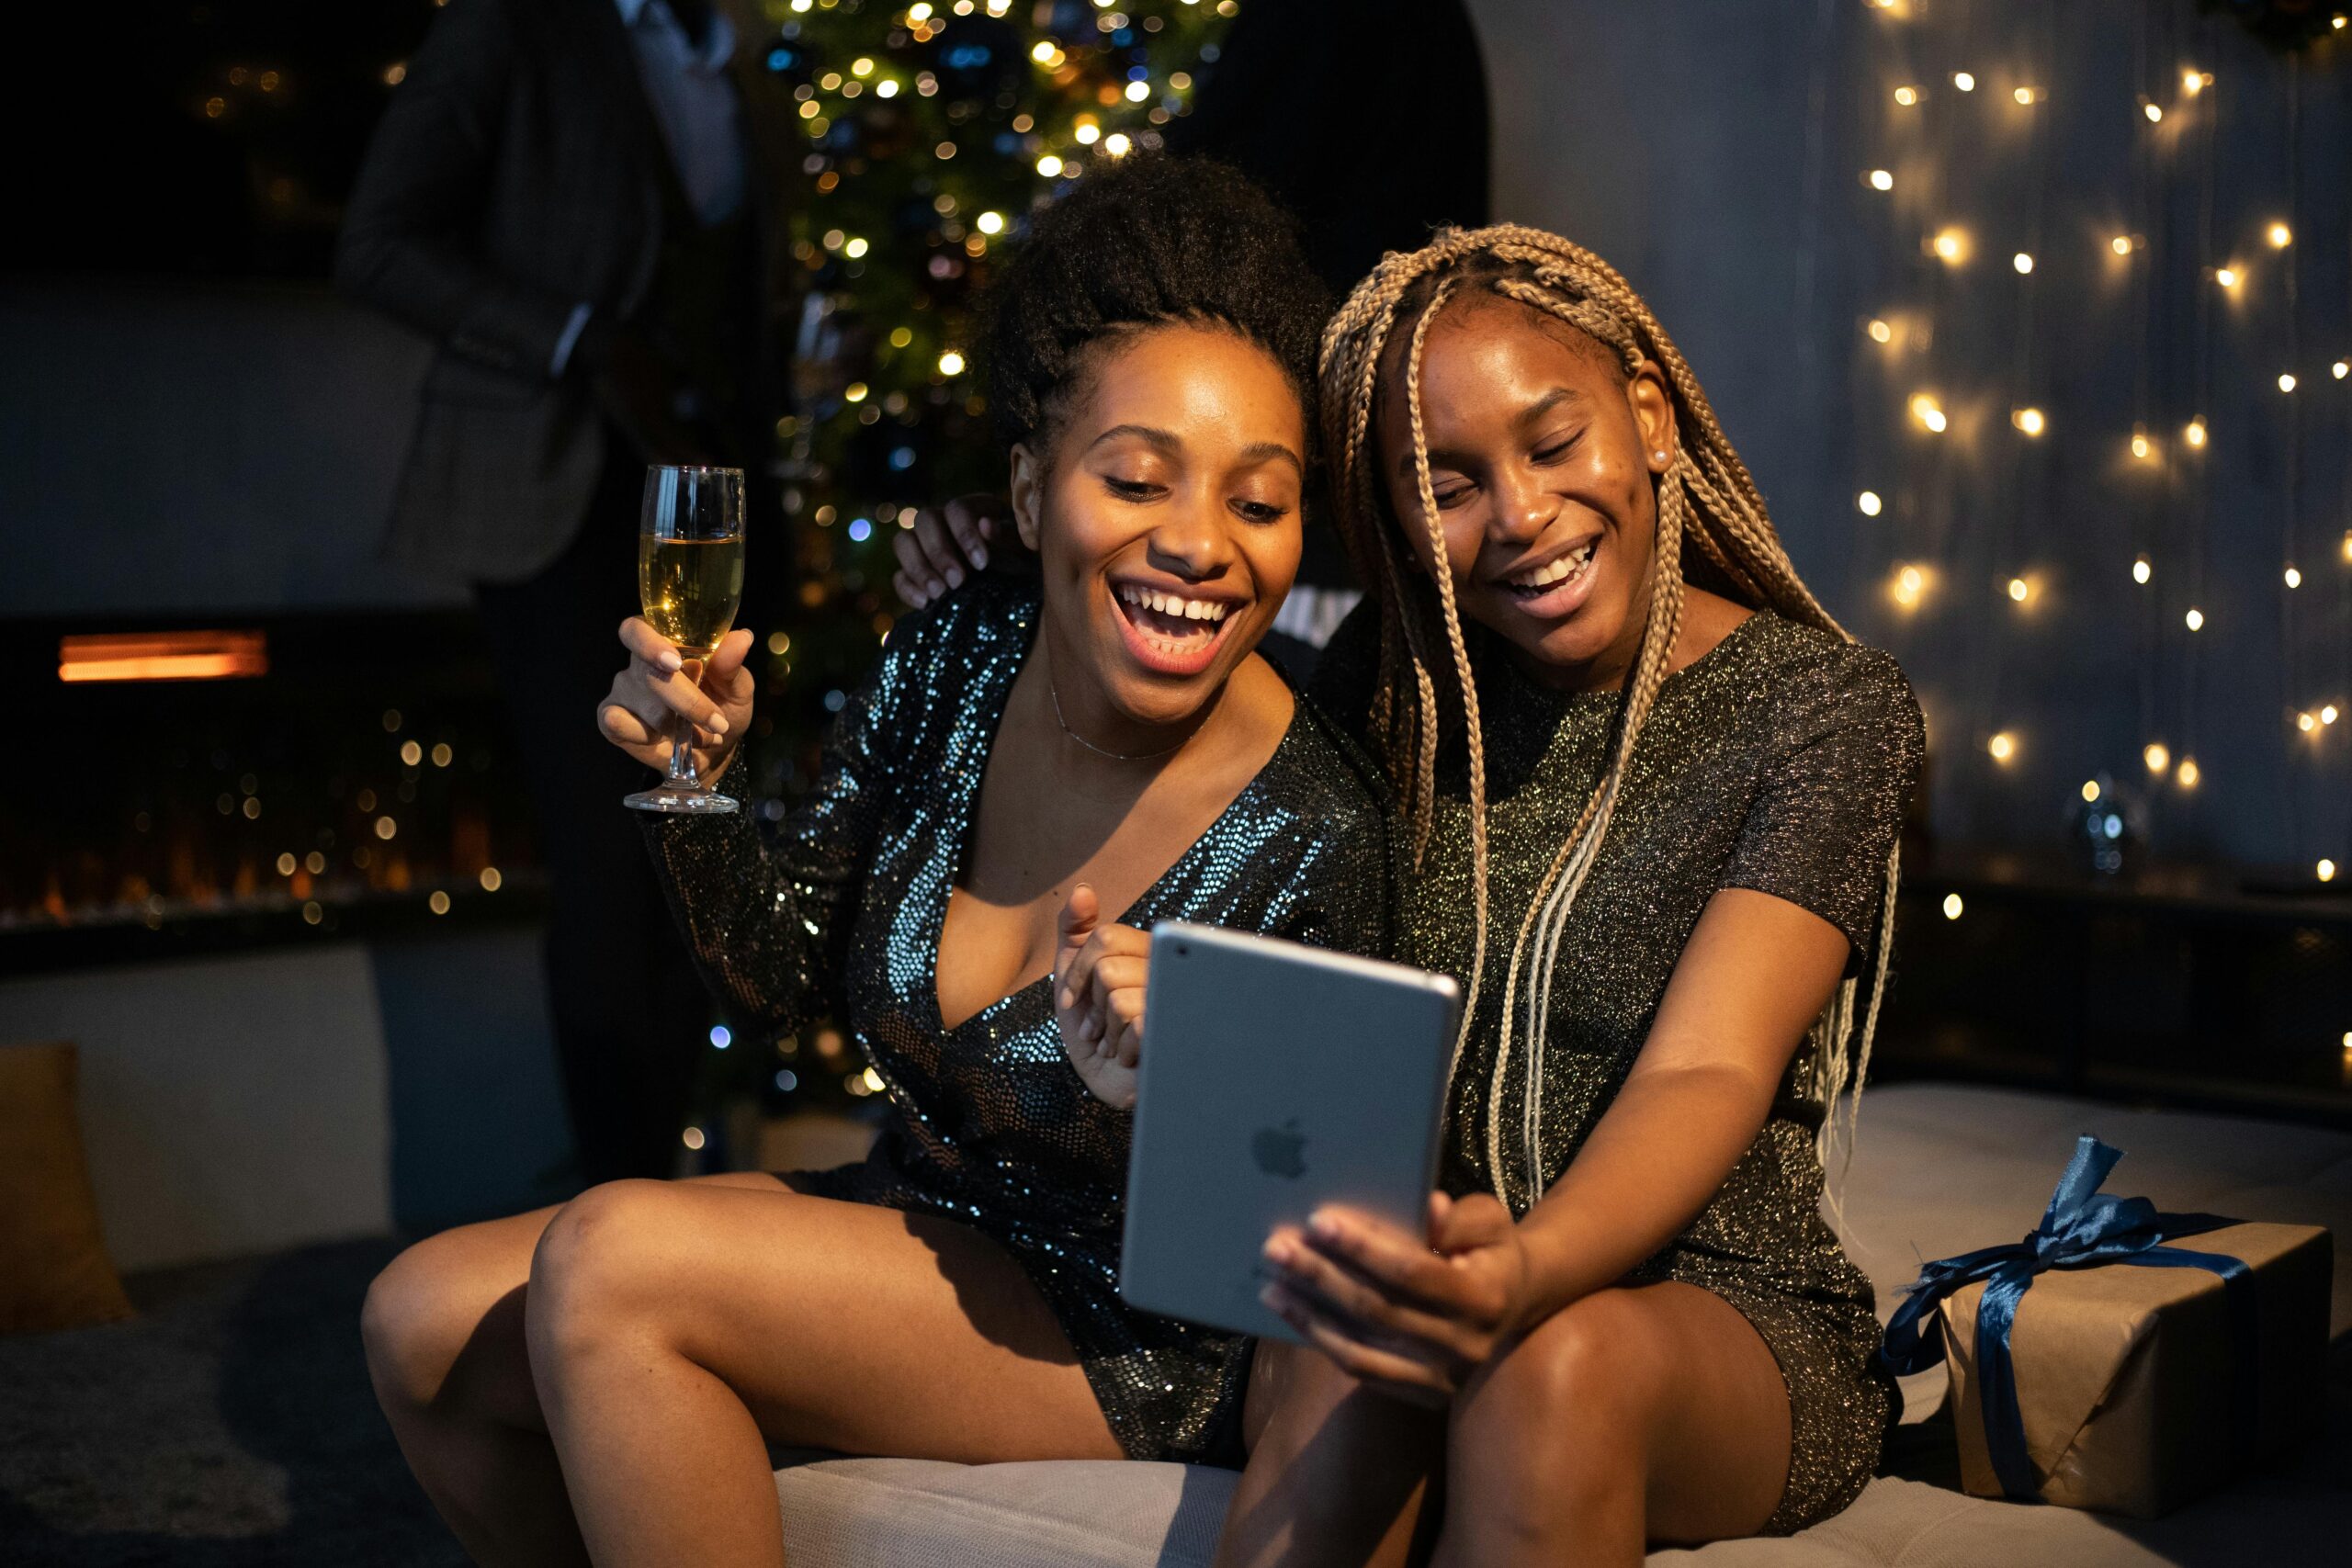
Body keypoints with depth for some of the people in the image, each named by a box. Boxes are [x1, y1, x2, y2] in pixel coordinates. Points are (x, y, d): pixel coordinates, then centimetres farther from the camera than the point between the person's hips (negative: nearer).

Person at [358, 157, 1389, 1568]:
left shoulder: (1307, 842, -23)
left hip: (1136, 1356, -6)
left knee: (610, 1261, -23)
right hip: (919, 1220, 7)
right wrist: (698, 785, -13)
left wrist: (1147, 1104, -36)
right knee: (429, 1323, -2)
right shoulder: (956, 660, -8)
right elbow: (780, 983, 5)